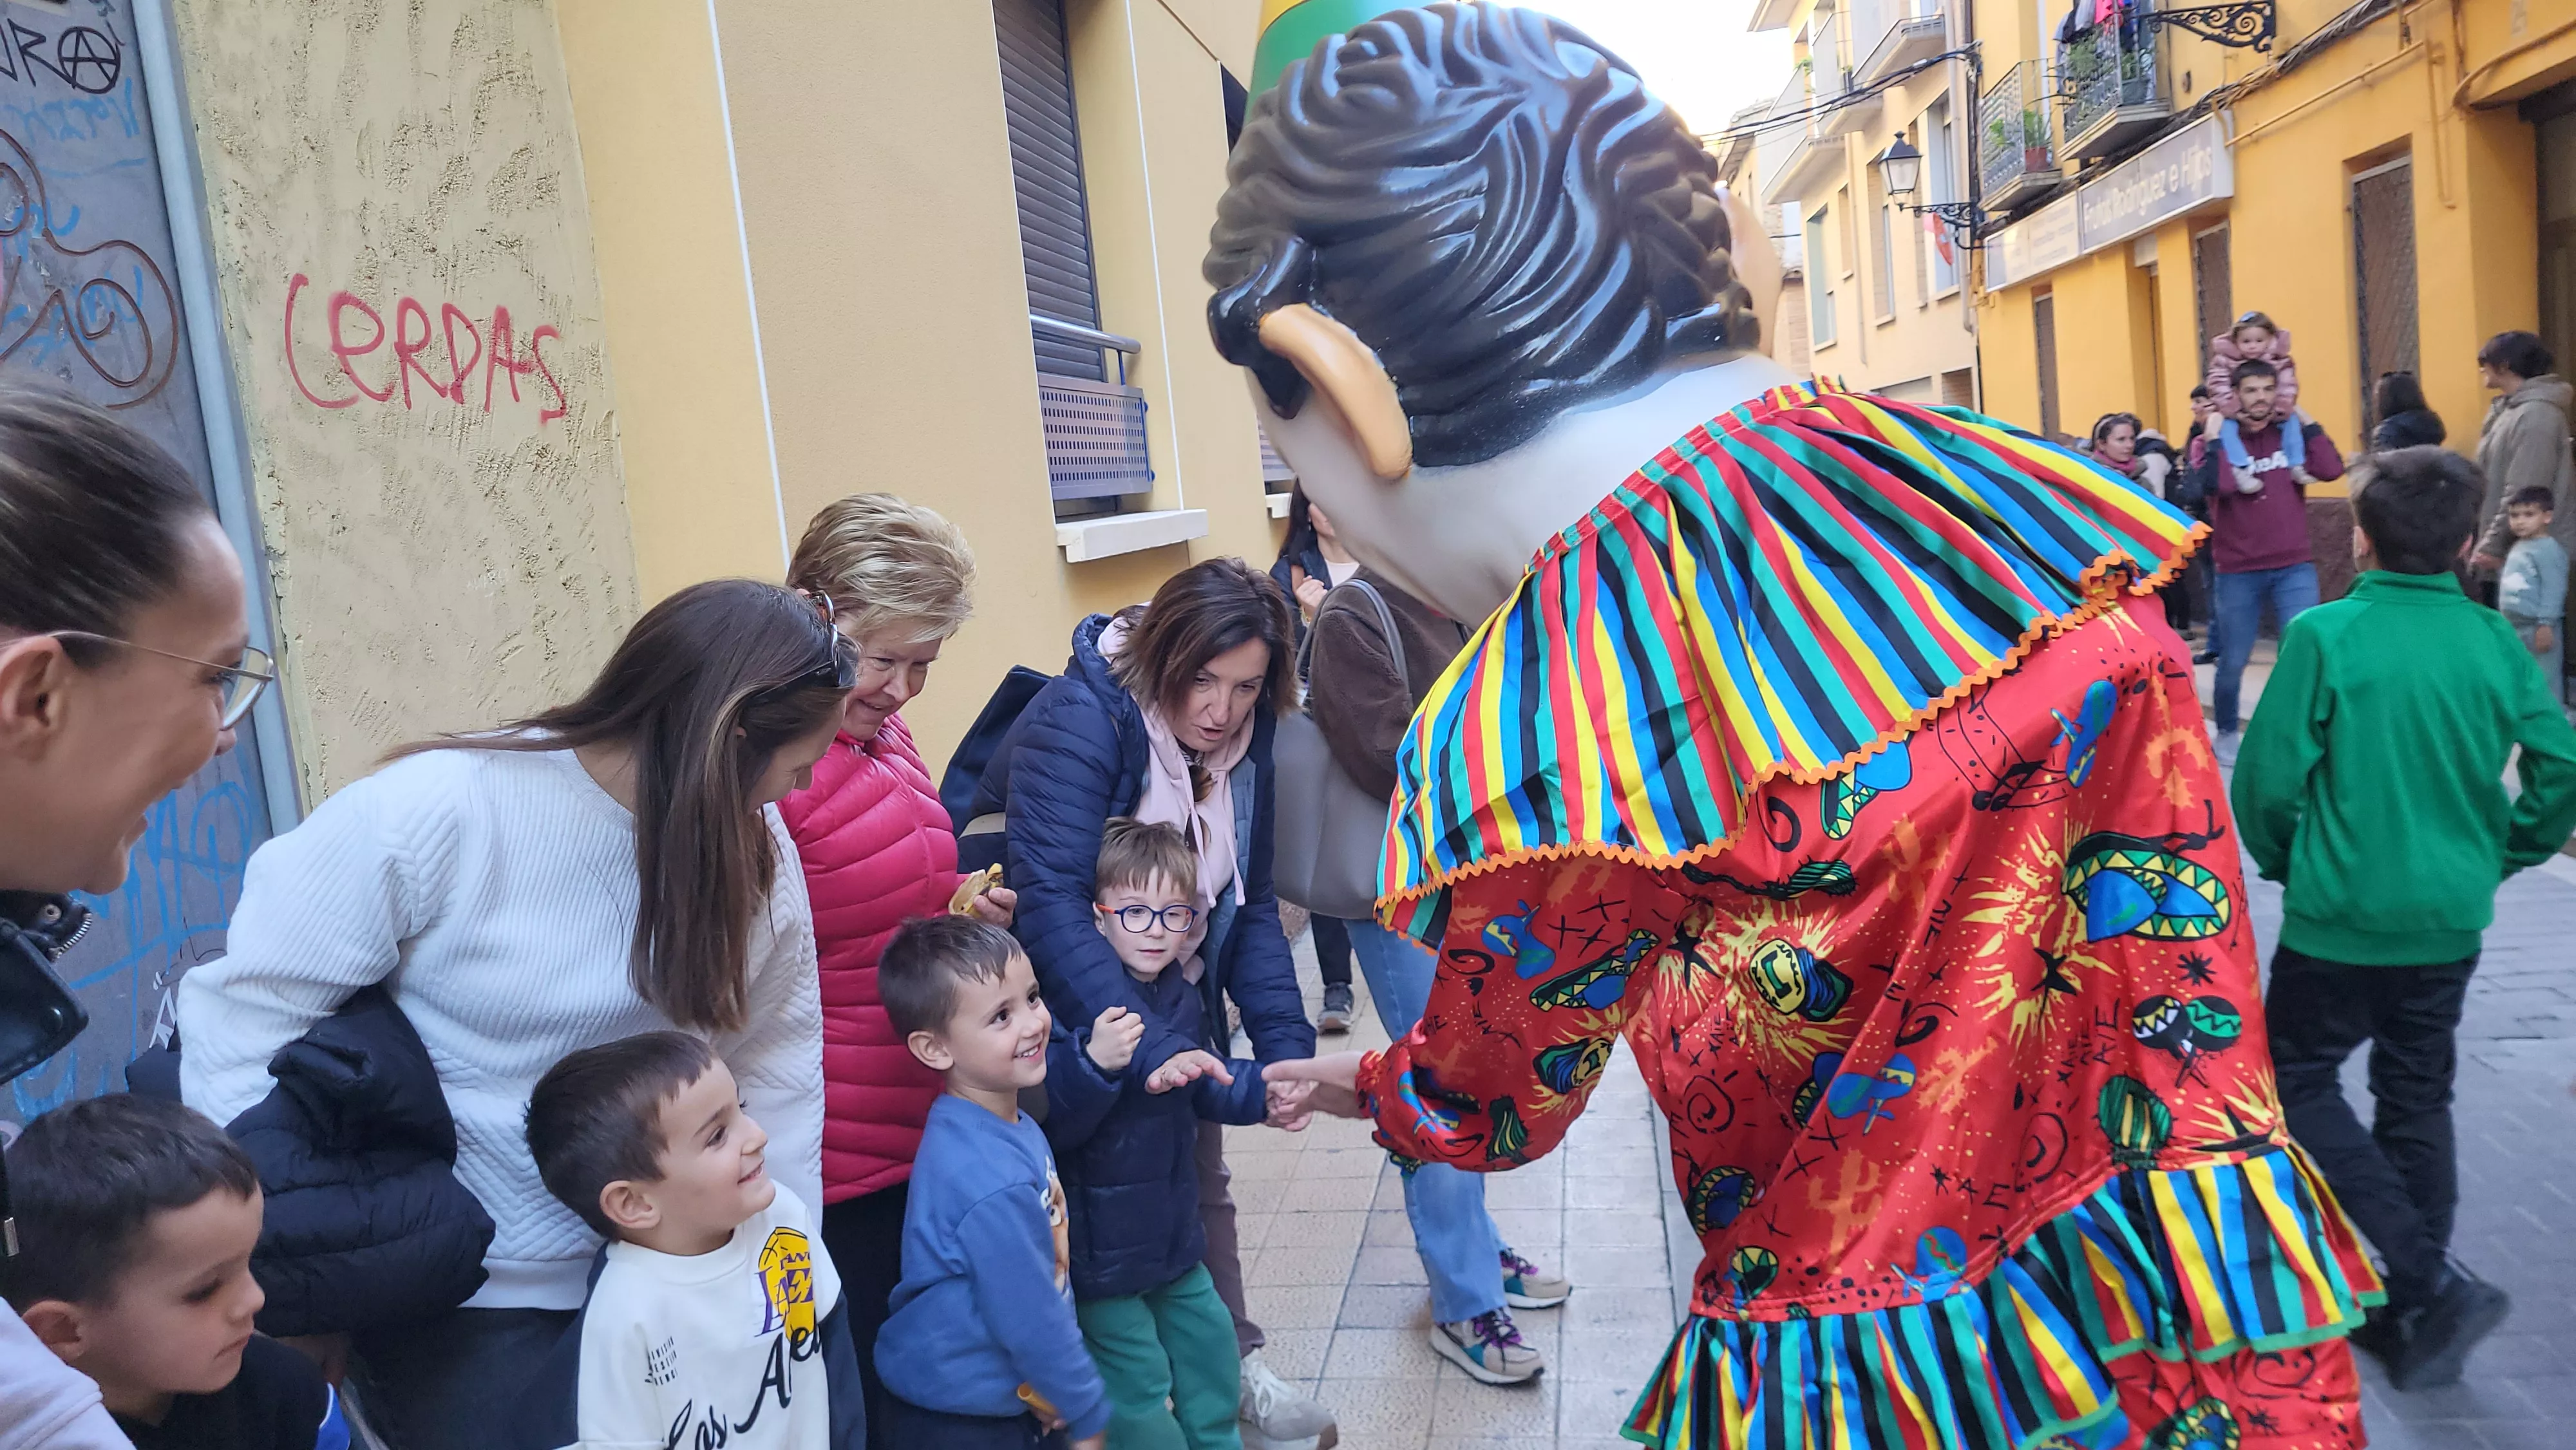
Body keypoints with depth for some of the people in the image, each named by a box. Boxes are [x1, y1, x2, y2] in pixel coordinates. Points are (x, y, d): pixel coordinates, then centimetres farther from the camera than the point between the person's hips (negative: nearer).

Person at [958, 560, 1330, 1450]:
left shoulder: (1239, 742, -9)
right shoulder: (1076, 722, -30)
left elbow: (1250, 907, -7)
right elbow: (1049, 906, -38)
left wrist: (1284, 1043, -20)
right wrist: (1147, 1048, -46)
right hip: (1058, 1009, -6)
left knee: (1200, 1184, 17)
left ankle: (1234, 1368, 35)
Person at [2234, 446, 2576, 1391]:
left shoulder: (2325, 635, -14)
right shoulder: (2496, 643, -1)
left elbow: (2268, 778, -13)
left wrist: (2282, 861, 6)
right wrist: (2500, 854, 13)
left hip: (2343, 913, -5)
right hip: (2452, 920, 5)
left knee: (2300, 1081, 11)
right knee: (2417, 1100, 17)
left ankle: (2430, 1282, -2)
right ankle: (2418, 1325, 25)